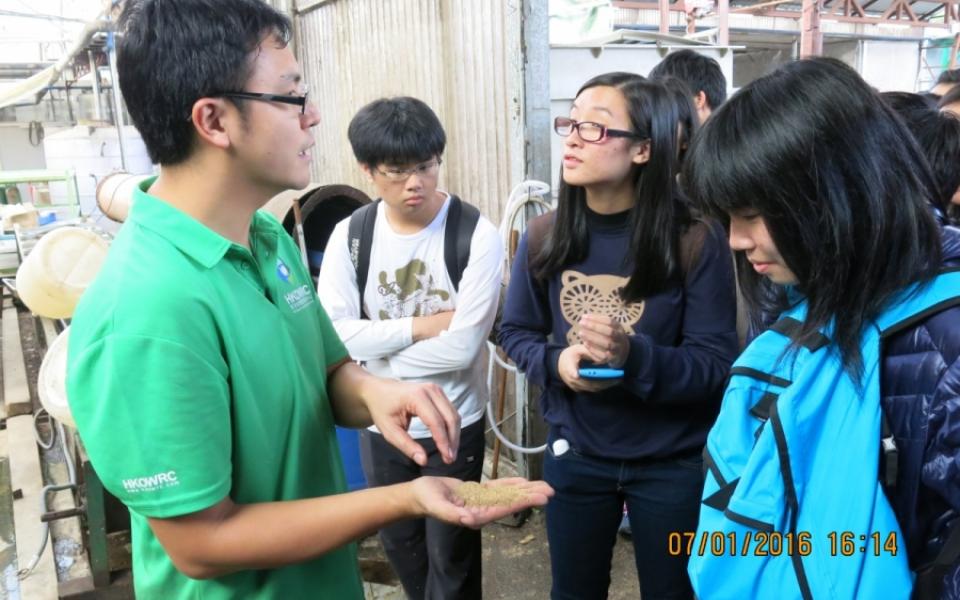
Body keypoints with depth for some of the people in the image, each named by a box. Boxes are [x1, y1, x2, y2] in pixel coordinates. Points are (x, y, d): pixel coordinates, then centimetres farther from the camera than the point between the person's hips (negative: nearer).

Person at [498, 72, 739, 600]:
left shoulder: (695, 241, -18)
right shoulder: (543, 235, -7)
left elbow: (716, 364, -17)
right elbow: (516, 332, 3)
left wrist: (633, 355, -34)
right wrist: (556, 361, -18)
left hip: (672, 462, -2)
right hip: (575, 452, 3)